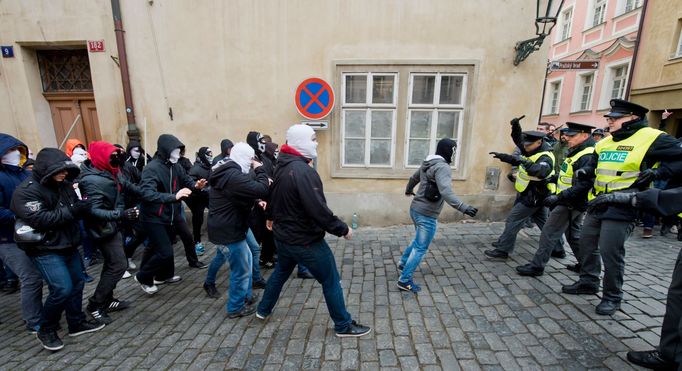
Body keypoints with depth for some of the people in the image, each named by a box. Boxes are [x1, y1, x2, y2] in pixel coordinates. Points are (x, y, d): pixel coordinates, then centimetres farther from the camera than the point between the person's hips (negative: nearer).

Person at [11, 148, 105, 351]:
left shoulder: (64, 184, 6)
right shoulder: (26, 191, -16)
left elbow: (75, 208, 14)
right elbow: (39, 220, -25)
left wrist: (83, 206, -8)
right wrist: (72, 211, -24)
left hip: (69, 245, 7)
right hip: (45, 249, -7)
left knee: (77, 283, 12)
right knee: (62, 289, -12)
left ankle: (77, 323, 29)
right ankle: (45, 330, 13)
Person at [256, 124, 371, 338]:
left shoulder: (282, 167, 4)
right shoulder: (303, 171, -26)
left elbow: (273, 195, 19)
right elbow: (318, 210, -30)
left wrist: (271, 216, 37)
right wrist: (342, 229, -19)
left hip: (283, 235, 9)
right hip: (305, 240, -9)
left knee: (281, 272, 30)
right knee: (331, 281, 6)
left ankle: (263, 310, 47)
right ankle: (343, 326, 20)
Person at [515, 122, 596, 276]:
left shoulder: (588, 157, -21)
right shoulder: (577, 152, 11)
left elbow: (582, 185, -28)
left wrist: (558, 197, -29)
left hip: (570, 204, -10)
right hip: (572, 201, 10)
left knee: (549, 233, -5)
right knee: (574, 234, 22)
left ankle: (537, 266, 2)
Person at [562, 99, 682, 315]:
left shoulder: (652, 138, -7)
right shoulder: (605, 142, 14)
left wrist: (657, 172, -19)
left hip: (621, 208, -7)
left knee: (610, 252, -4)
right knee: (586, 244, 14)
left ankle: (612, 297, 15)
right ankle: (588, 282, 31)